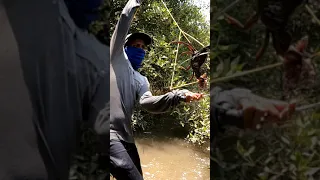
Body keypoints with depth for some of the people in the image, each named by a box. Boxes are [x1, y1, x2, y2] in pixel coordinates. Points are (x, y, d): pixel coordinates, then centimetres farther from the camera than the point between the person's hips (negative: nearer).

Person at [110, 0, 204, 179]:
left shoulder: (142, 80, 19)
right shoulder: (117, 58, 8)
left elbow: (147, 102, -3)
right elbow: (122, 26, -3)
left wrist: (179, 95, -16)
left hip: (125, 137, 7)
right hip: (110, 133, -7)